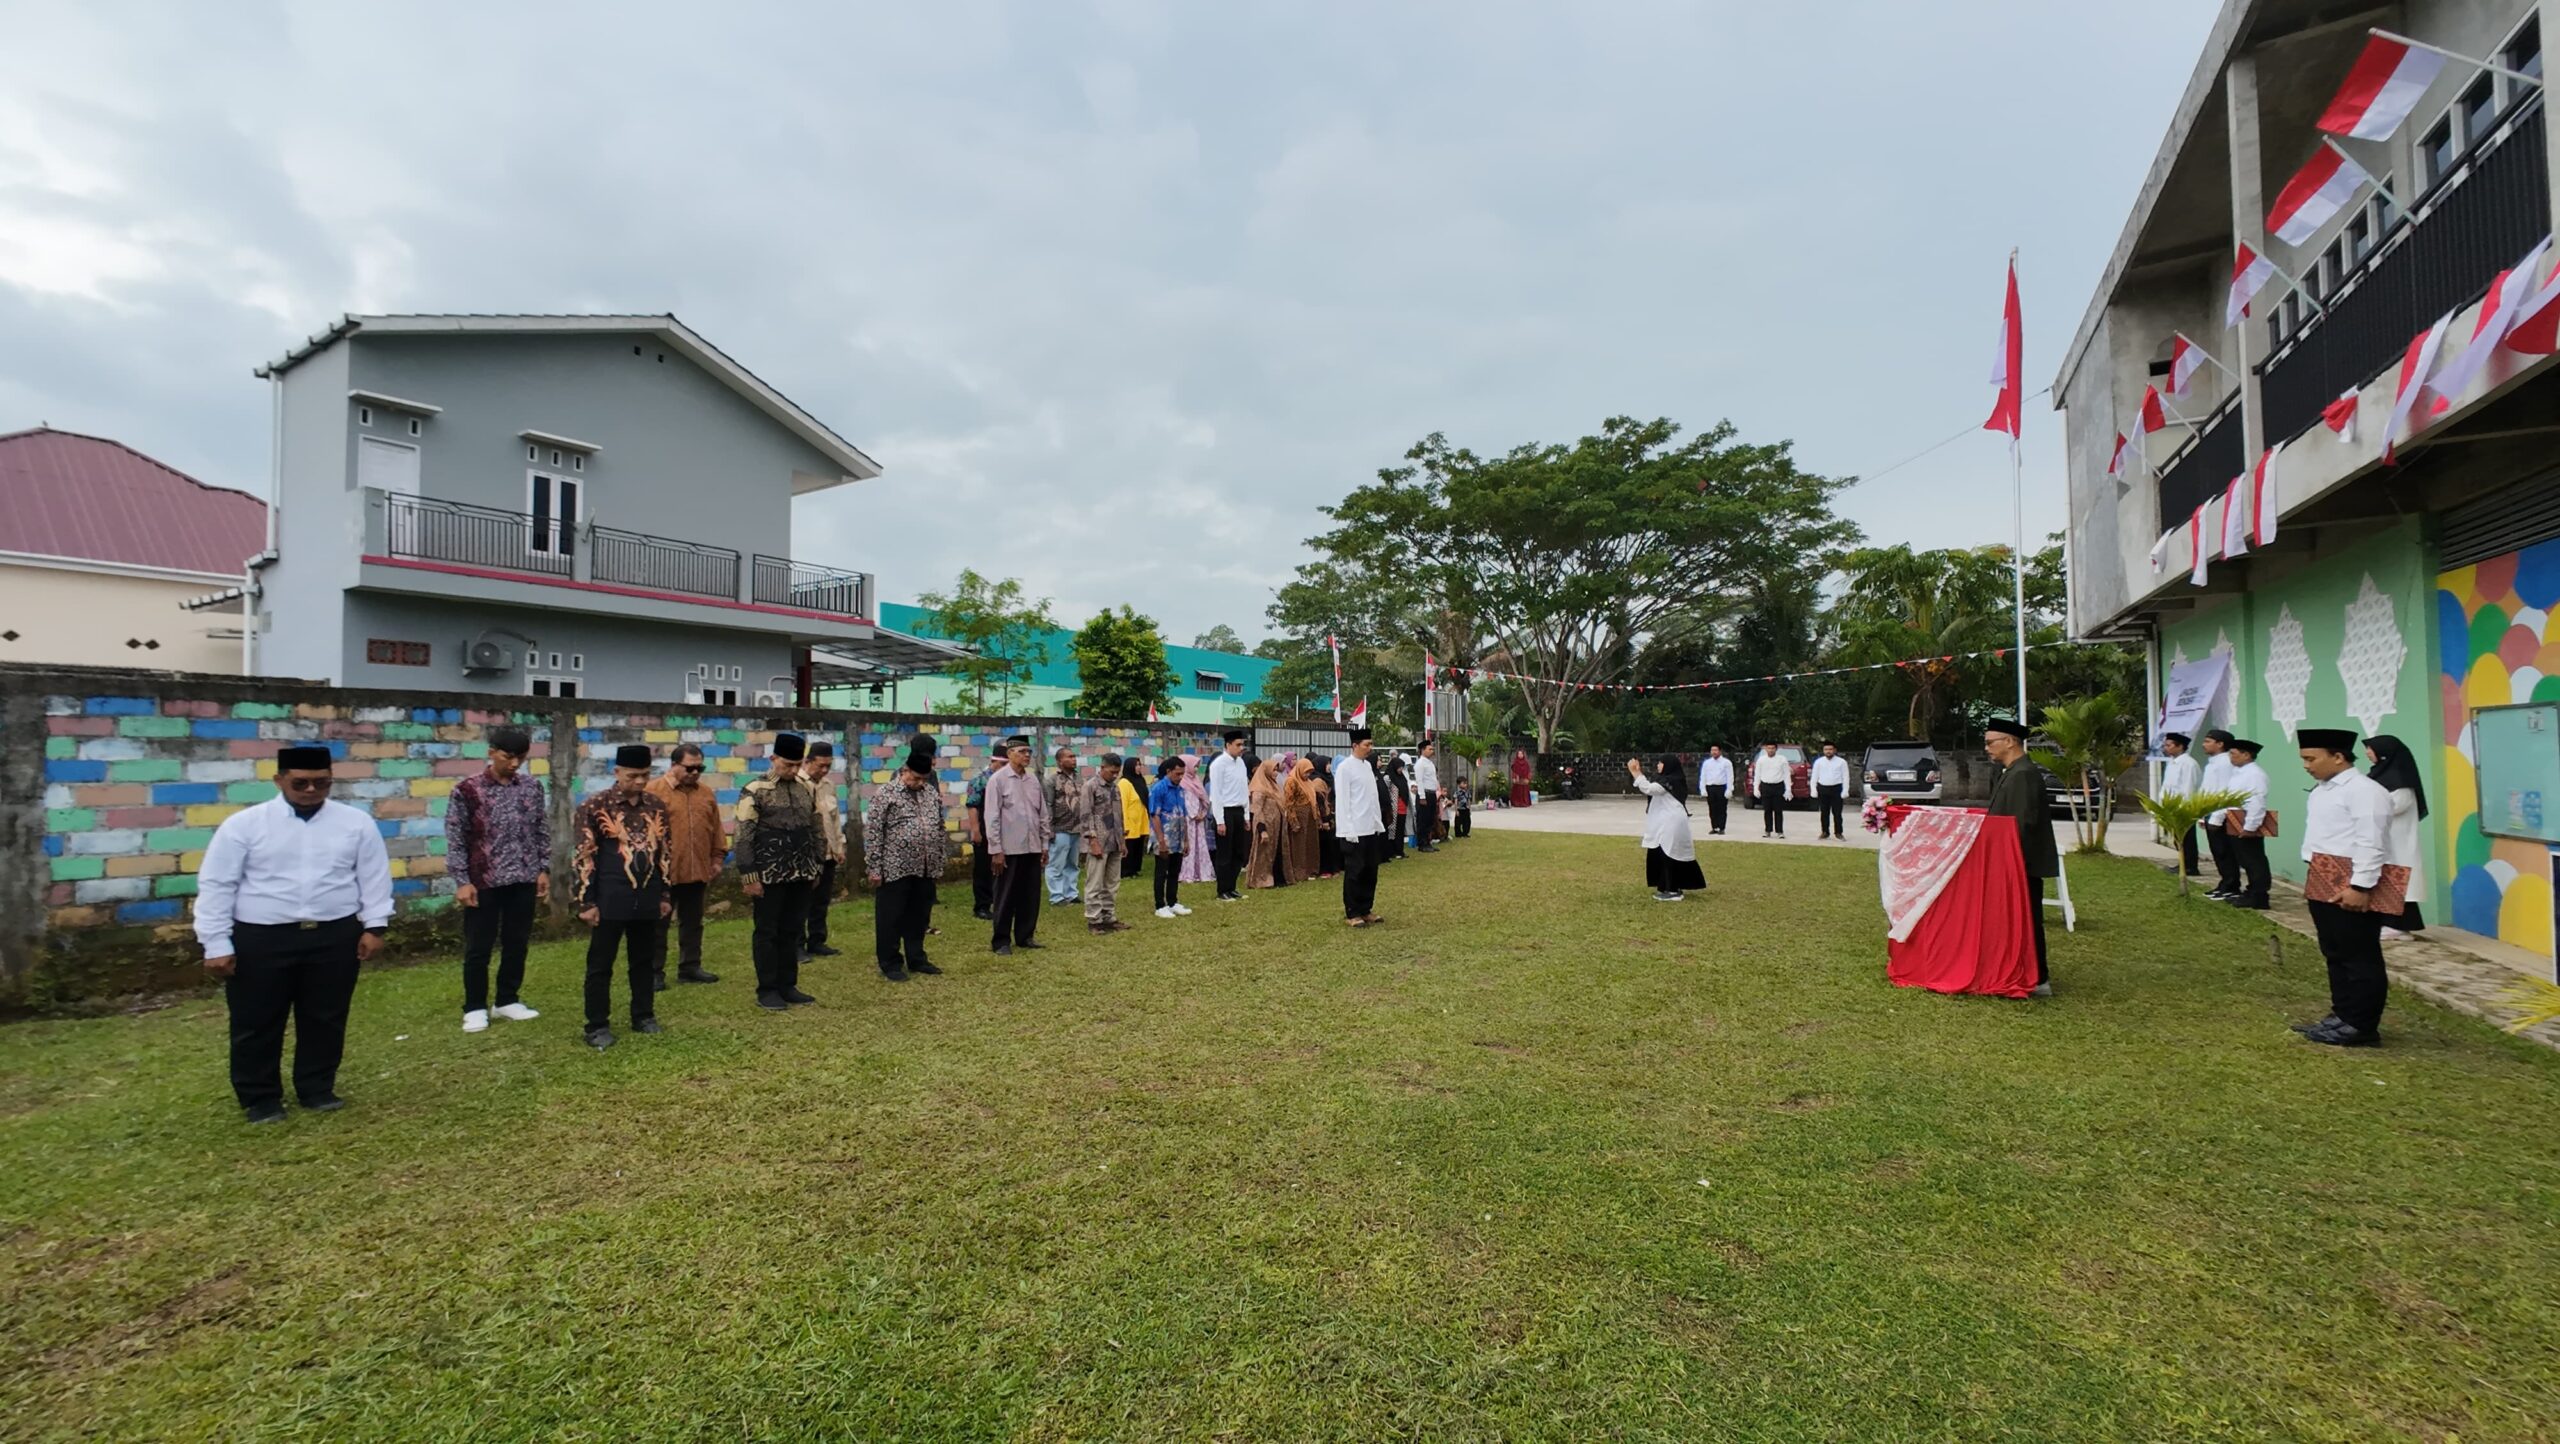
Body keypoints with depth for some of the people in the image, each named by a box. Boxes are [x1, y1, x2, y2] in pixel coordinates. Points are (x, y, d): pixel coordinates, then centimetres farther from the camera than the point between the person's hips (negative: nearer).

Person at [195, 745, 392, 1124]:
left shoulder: (356, 823, 2)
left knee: (326, 1019, 11)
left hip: (335, 937, 1)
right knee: (257, 1025, 9)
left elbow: (374, 876, 5)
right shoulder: (243, 824, -2)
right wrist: (216, 944, -5)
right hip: (260, 939, -1)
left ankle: (317, 1090, 27)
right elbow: (215, 885, -1)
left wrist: (374, 926, -1)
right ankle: (260, 1099, 25)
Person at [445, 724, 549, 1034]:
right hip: (483, 882, -3)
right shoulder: (467, 790, -7)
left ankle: (508, 1000, 26)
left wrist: (544, 870, 5)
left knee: (517, 944, 12)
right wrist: (462, 881, -10)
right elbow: (455, 838, -6)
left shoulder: (532, 787, 3)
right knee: (478, 949, 6)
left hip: (524, 880, 3)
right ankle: (475, 1008, 20)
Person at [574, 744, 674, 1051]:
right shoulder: (594, 806, -7)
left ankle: (644, 1016, 26)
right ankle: (598, 1026, 14)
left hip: (647, 899, 4)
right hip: (610, 899, -4)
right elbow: (584, 857, -7)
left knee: (645, 960, 13)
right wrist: (586, 902, -9)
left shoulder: (657, 807, 6)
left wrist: (665, 895, 12)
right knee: (600, 964, 5)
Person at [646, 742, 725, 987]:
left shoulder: (706, 793, 11)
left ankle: (690, 967, 23)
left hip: (697, 871, 5)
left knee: (692, 922, 13)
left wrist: (717, 857, 12)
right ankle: (654, 972, 11)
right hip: (664, 871, -5)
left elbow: (716, 828, 15)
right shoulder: (654, 791, -7)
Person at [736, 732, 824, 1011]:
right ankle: (767, 990, 13)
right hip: (770, 875, -5)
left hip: (801, 874, 5)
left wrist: (817, 867, 13)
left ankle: (788, 986, 22)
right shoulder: (755, 791, -9)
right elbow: (743, 837, -11)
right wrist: (749, 877, -13)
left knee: (793, 930, 12)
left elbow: (817, 830, 15)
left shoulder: (807, 790, 8)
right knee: (768, 932, 4)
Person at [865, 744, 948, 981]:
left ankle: (916, 959, 25)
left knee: (919, 917, 14)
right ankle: (891, 964, 15)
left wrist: (941, 863, 13)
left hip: (926, 869, 5)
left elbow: (940, 829, 15)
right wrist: (874, 868, -11)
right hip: (895, 869, -5)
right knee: (891, 919, 5)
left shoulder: (932, 793, 9)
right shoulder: (884, 793, -8)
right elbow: (874, 833, -9)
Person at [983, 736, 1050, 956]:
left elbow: (1043, 813, 13)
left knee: (1030, 894, 11)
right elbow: (992, 817, -10)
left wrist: (1045, 843, 10)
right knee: (1006, 897, 3)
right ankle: (1002, 941, 13)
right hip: (1009, 848, -5)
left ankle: (1025, 936, 23)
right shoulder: (998, 780, -7)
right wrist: (996, 849, -13)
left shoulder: (1033, 780, 9)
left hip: (1032, 847, 5)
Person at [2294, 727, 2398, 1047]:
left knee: (2360, 958, -1)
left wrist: (2360, 886, -22)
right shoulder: (2322, 791, 16)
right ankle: (2342, 1016, 24)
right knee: (2335, 955, 15)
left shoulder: (2365, 790, -14)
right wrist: (2314, 879, 19)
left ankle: (2361, 1027, 5)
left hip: (2351, 887, -10)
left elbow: (2370, 843, -19)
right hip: (2324, 884, 10)